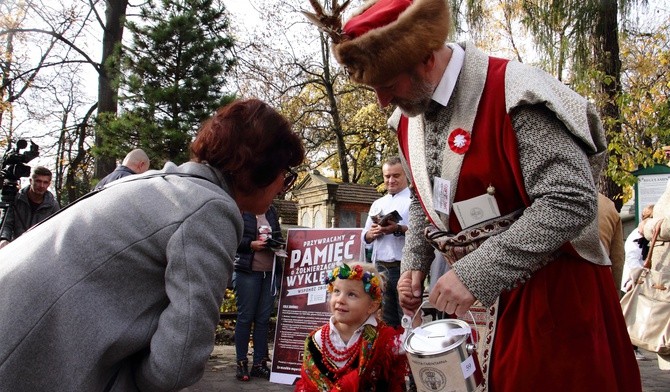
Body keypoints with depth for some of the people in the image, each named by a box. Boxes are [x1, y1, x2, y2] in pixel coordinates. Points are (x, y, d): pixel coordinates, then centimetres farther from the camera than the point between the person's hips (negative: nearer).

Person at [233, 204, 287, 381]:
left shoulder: (271, 212, 13)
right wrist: (251, 244, -15)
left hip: (271, 272, 5)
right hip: (247, 271, -5)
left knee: (264, 318, 7)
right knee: (245, 317, 0)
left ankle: (259, 363, 14)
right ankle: (241, 364, 9)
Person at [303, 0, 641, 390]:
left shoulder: (512, 94, -21)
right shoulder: (409, 115, 4)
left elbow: (572, 201, -27)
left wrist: (475, 274, -27)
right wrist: (415, 264, 4)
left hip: (554, 293, -6)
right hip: (478, 292, 7)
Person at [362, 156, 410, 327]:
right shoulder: (378, 204, 20)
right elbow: (365, 236, 20)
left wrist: (399, 229, -25)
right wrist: (373, 233, -2)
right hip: (380, 267, 6)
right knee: (386, 320, 12)